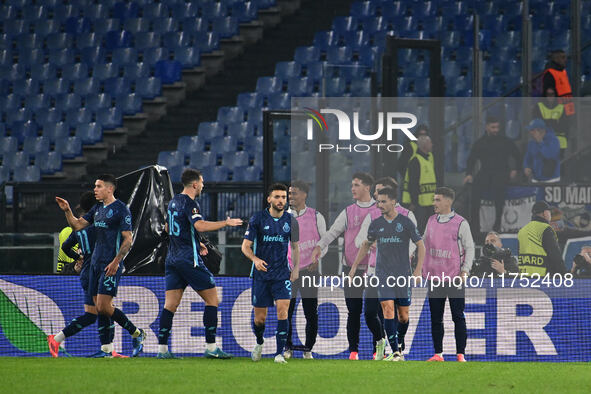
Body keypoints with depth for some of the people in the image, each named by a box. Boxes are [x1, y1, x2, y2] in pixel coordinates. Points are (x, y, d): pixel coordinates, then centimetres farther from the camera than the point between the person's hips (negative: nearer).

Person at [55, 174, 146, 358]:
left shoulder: (121, 209, -8)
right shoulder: (97, 209, 16)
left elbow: (127, 240, -11)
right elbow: (77, 225, 17)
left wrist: (116, 262, -19)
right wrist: (67, 211, 1)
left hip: (111, 265, -8)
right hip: (96, 263, 8)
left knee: (103, 307, -14)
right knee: (99, 308, 5)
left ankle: (136, 333, 2)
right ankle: (106, 349, 8)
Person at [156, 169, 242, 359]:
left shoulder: (174, 202, 15)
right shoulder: (189, 203, -12)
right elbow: (199, 225, -29)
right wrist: (226, 223, -19)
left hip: (172, 258, 8)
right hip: (189, 259, -8)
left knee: (170, 304, 4)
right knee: (212, 299, 0)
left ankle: (162, 348, -2)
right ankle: (211, 347, -3)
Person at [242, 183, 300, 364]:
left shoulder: (290, 221, 3)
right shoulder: (258, 219, -5)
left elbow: (295, 247, 16)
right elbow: (245, 246, -4)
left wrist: (296, 269, 4)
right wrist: (255, 259, -24)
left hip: (282, 274, 1)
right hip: (261, 273, -1)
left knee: (283, 310, -17)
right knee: (260, 317, 4)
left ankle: (280, 352, -14)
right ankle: (259, 342, 35)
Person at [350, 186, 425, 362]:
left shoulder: (405, 222, -1)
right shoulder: (376, 224, 7)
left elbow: (420, 245, 3)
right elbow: (366, 245, 21)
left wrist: (418, 269, -7)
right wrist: (354, 267, 17)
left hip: (403, 274, -1)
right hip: (383, 274, 1)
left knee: (403, 316, 2)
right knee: (388, 309, -15)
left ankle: (399, 345, 26)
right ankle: (396, 353, -18)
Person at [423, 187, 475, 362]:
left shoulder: (460, 223, -4)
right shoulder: (431, 221, 11)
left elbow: (469, 248, -2)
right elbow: (423, 244, 19)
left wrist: (465, 271, -10)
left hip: (454, 278, -5)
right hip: (434, 277, 5)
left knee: (458, 317, -2)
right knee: (435, 318, 6)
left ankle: (460, 354, 2)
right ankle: (438, 354, 12)